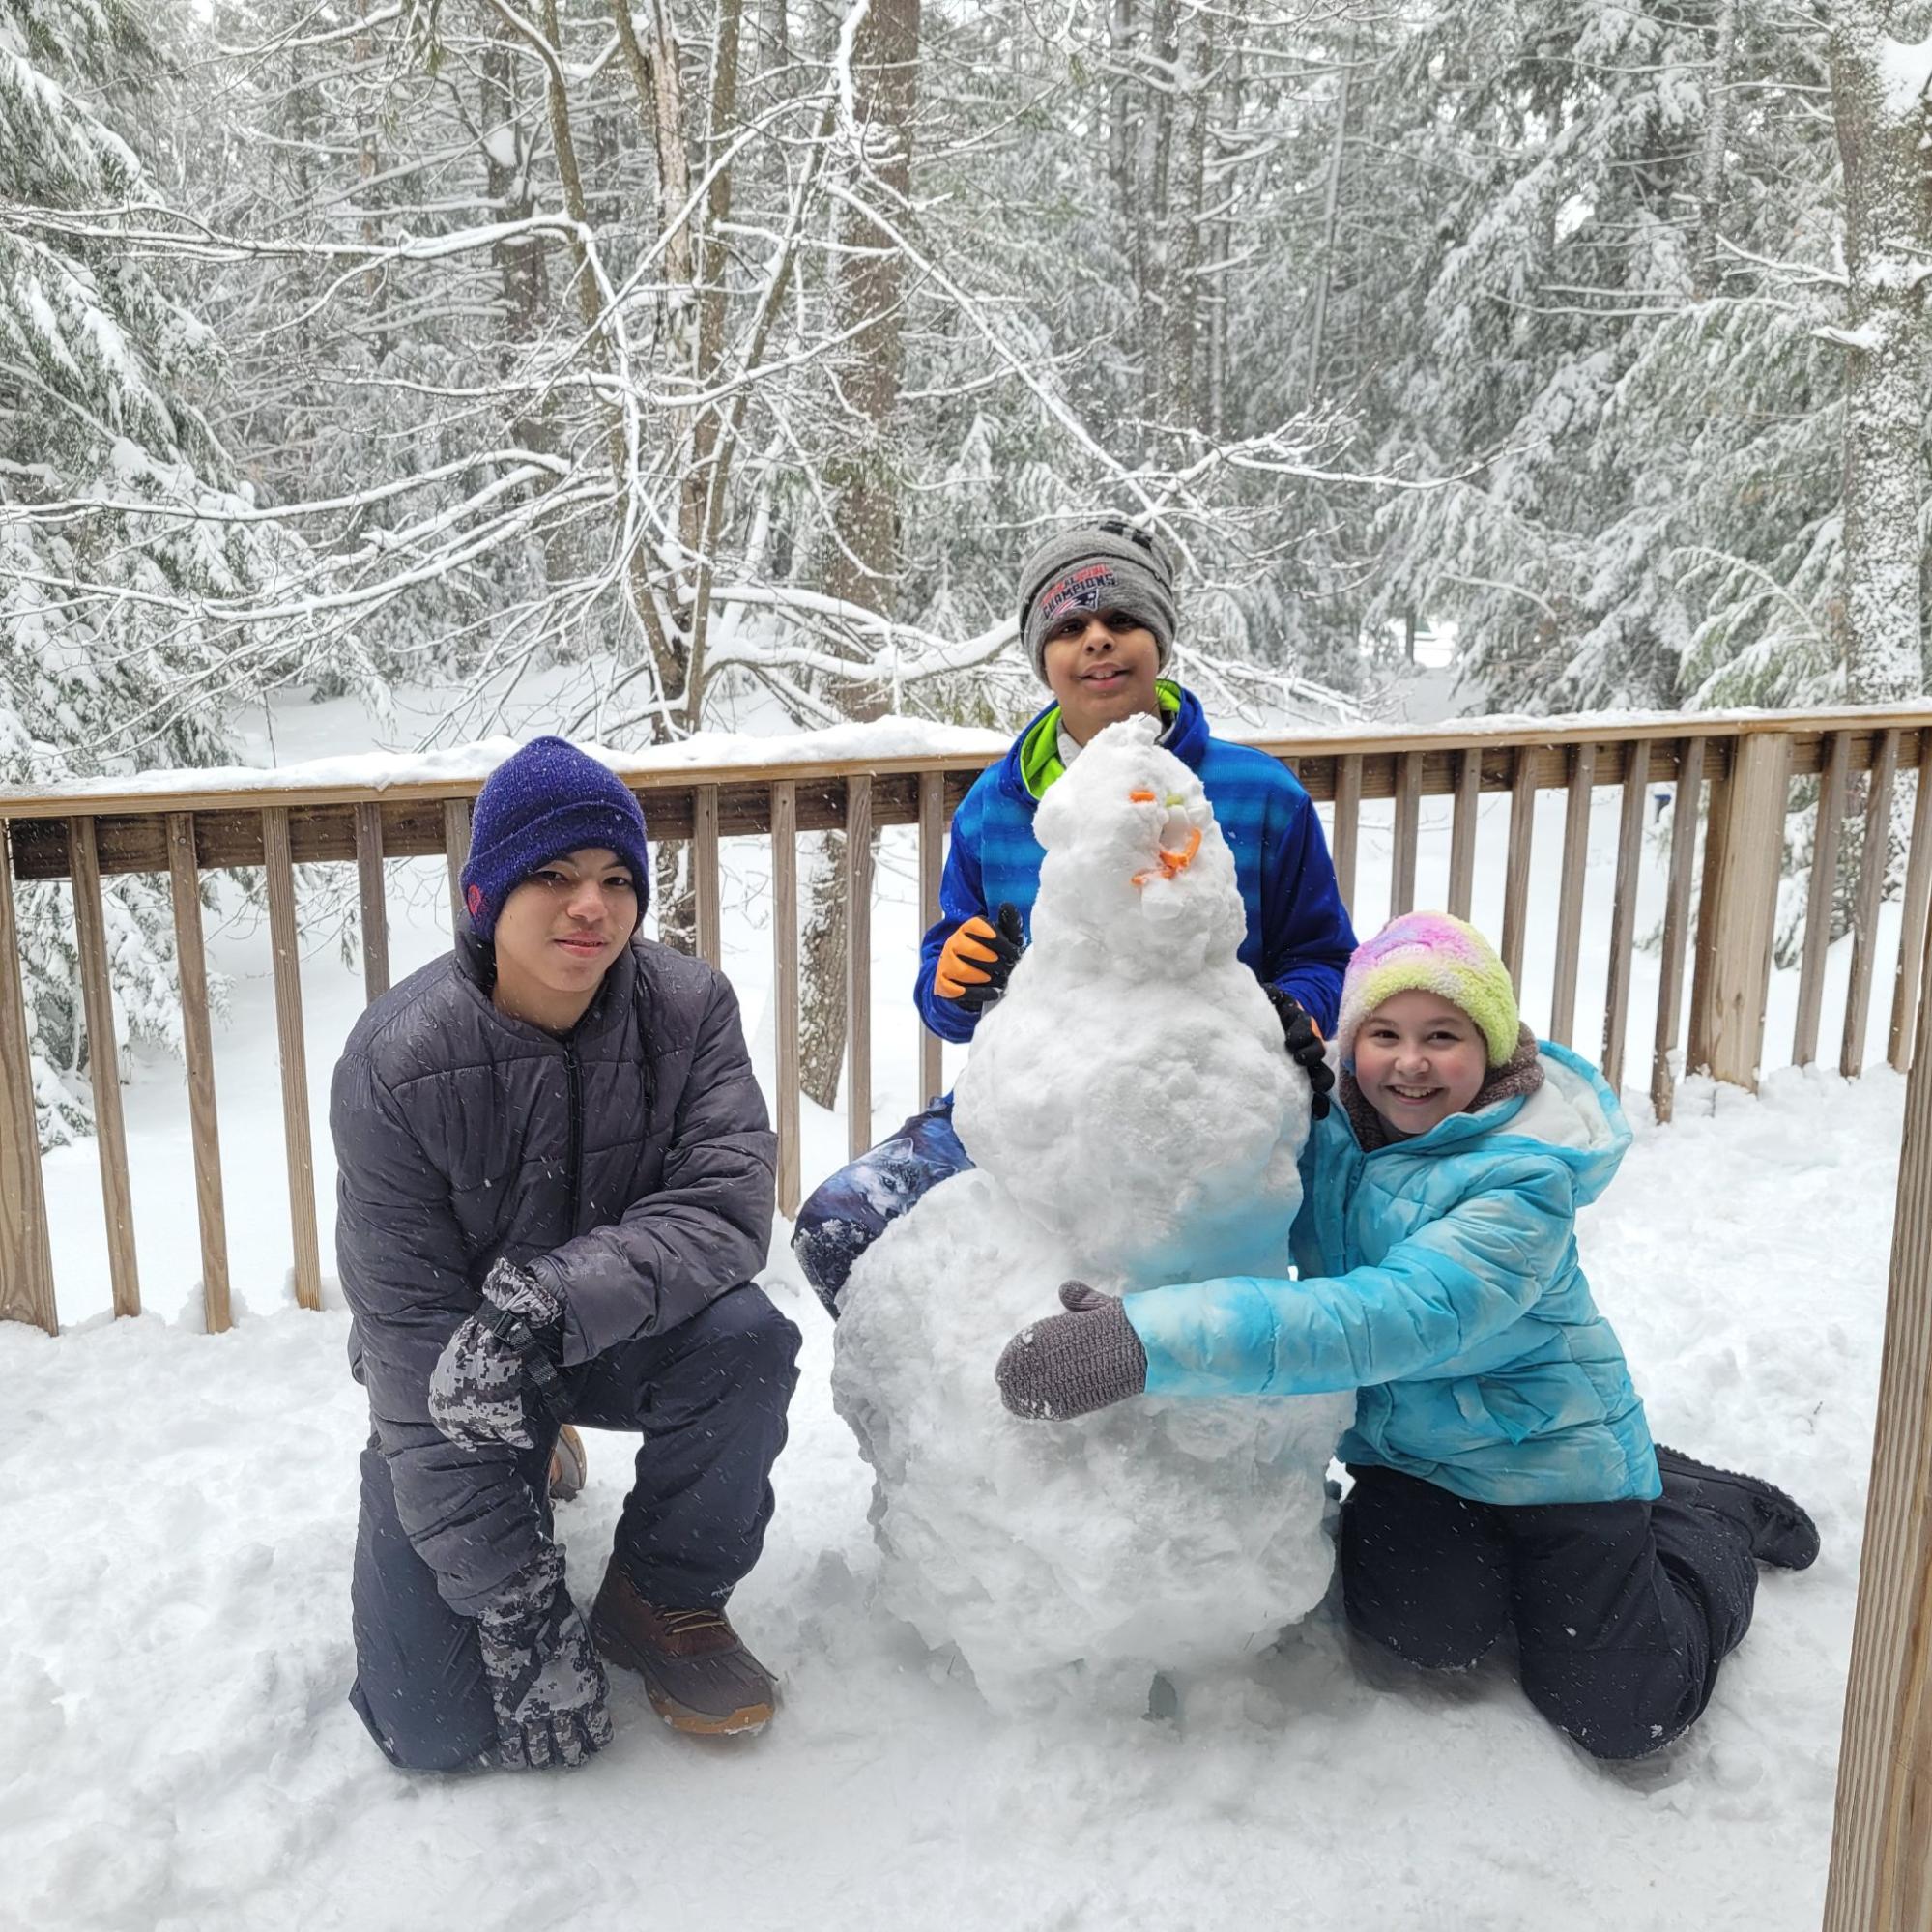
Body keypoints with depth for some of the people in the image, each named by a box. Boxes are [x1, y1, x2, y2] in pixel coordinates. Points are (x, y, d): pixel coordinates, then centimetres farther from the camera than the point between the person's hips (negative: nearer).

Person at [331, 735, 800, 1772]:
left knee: (745, 1336, -32)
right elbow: (411, 1344, -24)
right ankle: (532, 1474, 21)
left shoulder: (689, 1006, -16)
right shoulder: (396, 1062, -24)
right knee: (433, 1727, -10)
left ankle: (665, 1596, -3)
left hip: (624, 1332, 2)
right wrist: (518, 1608, -25)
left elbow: (725, 1208, -25)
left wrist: (550, 1304, -43)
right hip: (451, 1375, -1)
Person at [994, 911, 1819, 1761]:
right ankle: (1497, 1547, 16)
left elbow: (1401, 1316, -44)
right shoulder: (1322, 1123, -10)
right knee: (1424, 1626, -18)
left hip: (1547, 1450, -4)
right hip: (1405, 1440, 4)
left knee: (1620, 1715, -1)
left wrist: (1151, 1341, -52)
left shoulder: (1524, 1178, -29)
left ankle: (1712, 1511, 26)